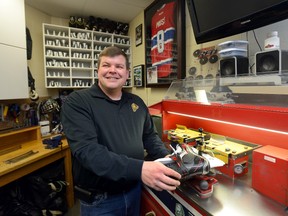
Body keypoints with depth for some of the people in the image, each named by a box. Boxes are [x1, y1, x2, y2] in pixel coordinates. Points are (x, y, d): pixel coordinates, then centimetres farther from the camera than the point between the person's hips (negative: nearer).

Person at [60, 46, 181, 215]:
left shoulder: (137, 103, 1)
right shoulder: (77, 102, -15)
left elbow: (150, 136, 10)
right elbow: (86, 149, -28)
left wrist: (166, 157, -8)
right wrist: (139, 168, -37)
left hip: (134, 189, 5)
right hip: (99, 199, -4)